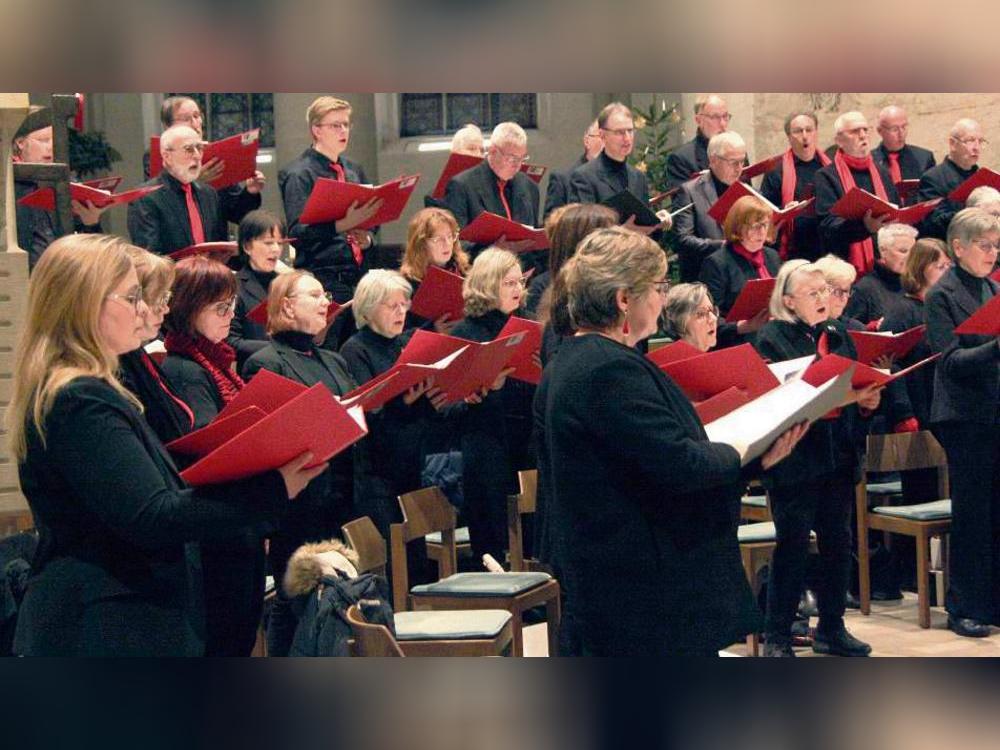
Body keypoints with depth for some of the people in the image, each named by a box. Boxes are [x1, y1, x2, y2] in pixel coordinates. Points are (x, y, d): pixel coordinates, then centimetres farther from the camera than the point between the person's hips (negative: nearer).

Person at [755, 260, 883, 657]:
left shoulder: (836, 333, 12)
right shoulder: (772, 338, -8)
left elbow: (856, 384, 18)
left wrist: (866, 400, -6)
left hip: (839, 456, 6)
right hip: (795, 457, -6)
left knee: (837, 541, 11)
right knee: (793, 546, -2)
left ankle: (831, 628, 23)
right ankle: (777, 636, 7)